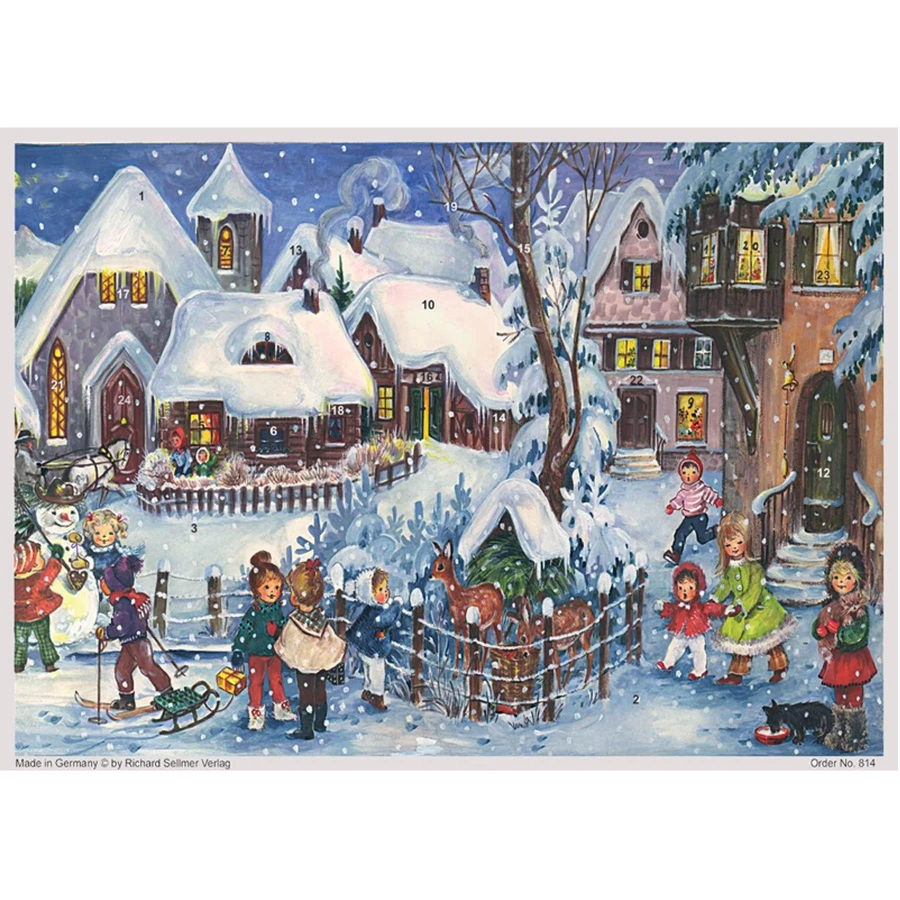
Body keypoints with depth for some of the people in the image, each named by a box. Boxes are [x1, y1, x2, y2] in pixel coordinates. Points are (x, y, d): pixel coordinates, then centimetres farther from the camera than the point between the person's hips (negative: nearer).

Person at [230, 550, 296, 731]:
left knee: (276, 679, 17)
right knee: (256, 682, 7)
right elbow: (243, 631, -17)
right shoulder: (254, 611, -18)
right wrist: (237, 651, -19)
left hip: (274, 652, 5)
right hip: (257, 653, -5)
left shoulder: (277, 609, -3)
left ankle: (281, 708, 31)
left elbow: (283, 627, 11)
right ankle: (256, 713, 16)